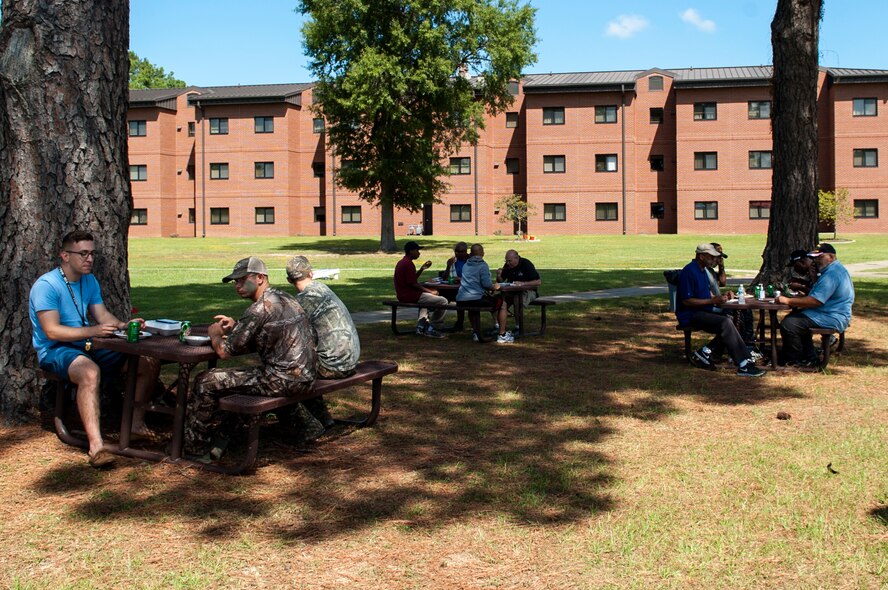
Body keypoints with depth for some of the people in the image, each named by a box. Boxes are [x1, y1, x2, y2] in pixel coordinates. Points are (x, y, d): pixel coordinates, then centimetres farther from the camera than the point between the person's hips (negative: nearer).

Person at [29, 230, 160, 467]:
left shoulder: (89, 281, 13)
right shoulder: (46, 285, -13)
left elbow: (103, 316, 9)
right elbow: (52, 331, -21)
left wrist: (124, 325, -12)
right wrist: (92, 331, -32)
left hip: (88, 347, 8)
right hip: (55, 350, -8)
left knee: (150, 363, -3)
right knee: (90, 372, -42)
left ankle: (136, 425, 4)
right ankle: (96, 446, -47)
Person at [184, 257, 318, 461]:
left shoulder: (260, 308, -15)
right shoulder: (286, 298, 12)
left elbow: (224, 352, -12)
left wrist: (214, 333, 9)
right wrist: (235, 327, 18)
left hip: (284, 379, -9)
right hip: (306, 377, 9)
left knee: (206, 382, -3)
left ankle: (194, 447, 10)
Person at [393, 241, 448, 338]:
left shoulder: (401, 262, 16)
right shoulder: (408, 263, -16)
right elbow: (413, 284, -20)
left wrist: (422, 269, 12)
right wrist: (430, 291, -13)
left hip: (402, 295, 11)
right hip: (409, 295, -11)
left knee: (426, 297, 39)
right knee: (443, 301, -10)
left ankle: (421, 326, 26)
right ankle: (429, 328, 3)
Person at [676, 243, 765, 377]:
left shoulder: (703, 270, 17)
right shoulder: (689, 272, -15)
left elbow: (708, 295, 22)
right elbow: (686, 301, -19)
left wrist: (721, 296, 1)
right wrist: (713, 301, -20)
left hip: (703, 311, 10)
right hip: (690, 315, -10)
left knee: (729, 322, -13)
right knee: (725, 323, -27)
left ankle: (705, 353, -8)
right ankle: (744, 365, -25)